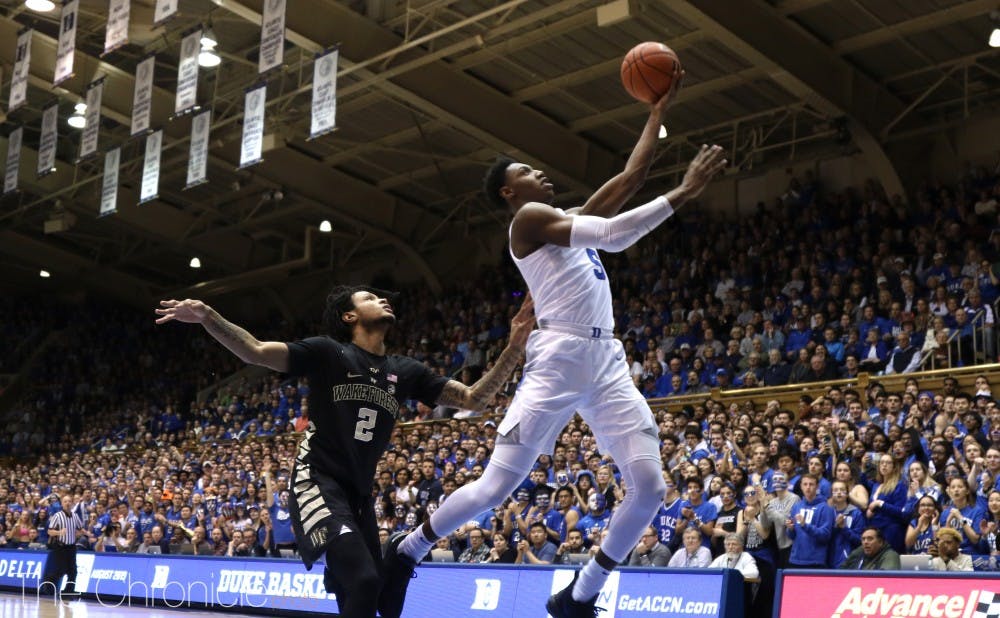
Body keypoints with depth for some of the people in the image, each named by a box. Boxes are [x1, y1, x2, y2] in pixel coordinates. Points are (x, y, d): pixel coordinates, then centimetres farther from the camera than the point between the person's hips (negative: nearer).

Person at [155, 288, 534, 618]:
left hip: (359, 494, 7)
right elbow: (255, 352, -12)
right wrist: (206, 317, -28)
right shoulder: (328, 353, -4)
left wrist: (515, 348, -4)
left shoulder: (406, 372, 9)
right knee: (363, 580, -25)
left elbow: (473, 399, 7)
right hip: (318, 483, -7)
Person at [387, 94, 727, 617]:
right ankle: (406, 554, 16)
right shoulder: (528, 218, -1)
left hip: (608, 360, 8)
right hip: (559, 358, -8)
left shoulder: (572, 219, 25)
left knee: (649, 487, -5)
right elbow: (613, 235, -12)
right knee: (496, 486, -8)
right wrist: (680, 195, -8)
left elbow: (631, 175, 26)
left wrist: (658, 109, 27)